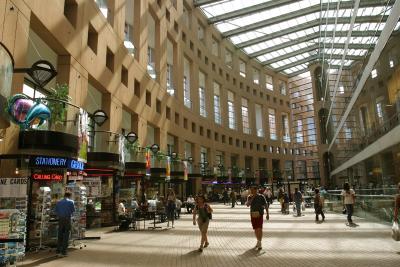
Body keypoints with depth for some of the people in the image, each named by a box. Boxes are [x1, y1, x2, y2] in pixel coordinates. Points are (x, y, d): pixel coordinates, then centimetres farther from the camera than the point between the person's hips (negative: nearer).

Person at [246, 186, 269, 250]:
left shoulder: (261, 196, -5)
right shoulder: (249, 197, 4)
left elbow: (266, 205, -2)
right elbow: (247, 204, -10)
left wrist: (267, 214, -5)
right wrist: (252, 198, -18)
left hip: (259, 214, -4)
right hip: (253, 215, 4)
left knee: (259, 229, -12)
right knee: (255, 229, 12)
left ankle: (260, 243, -8)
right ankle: (258, 241, 29)